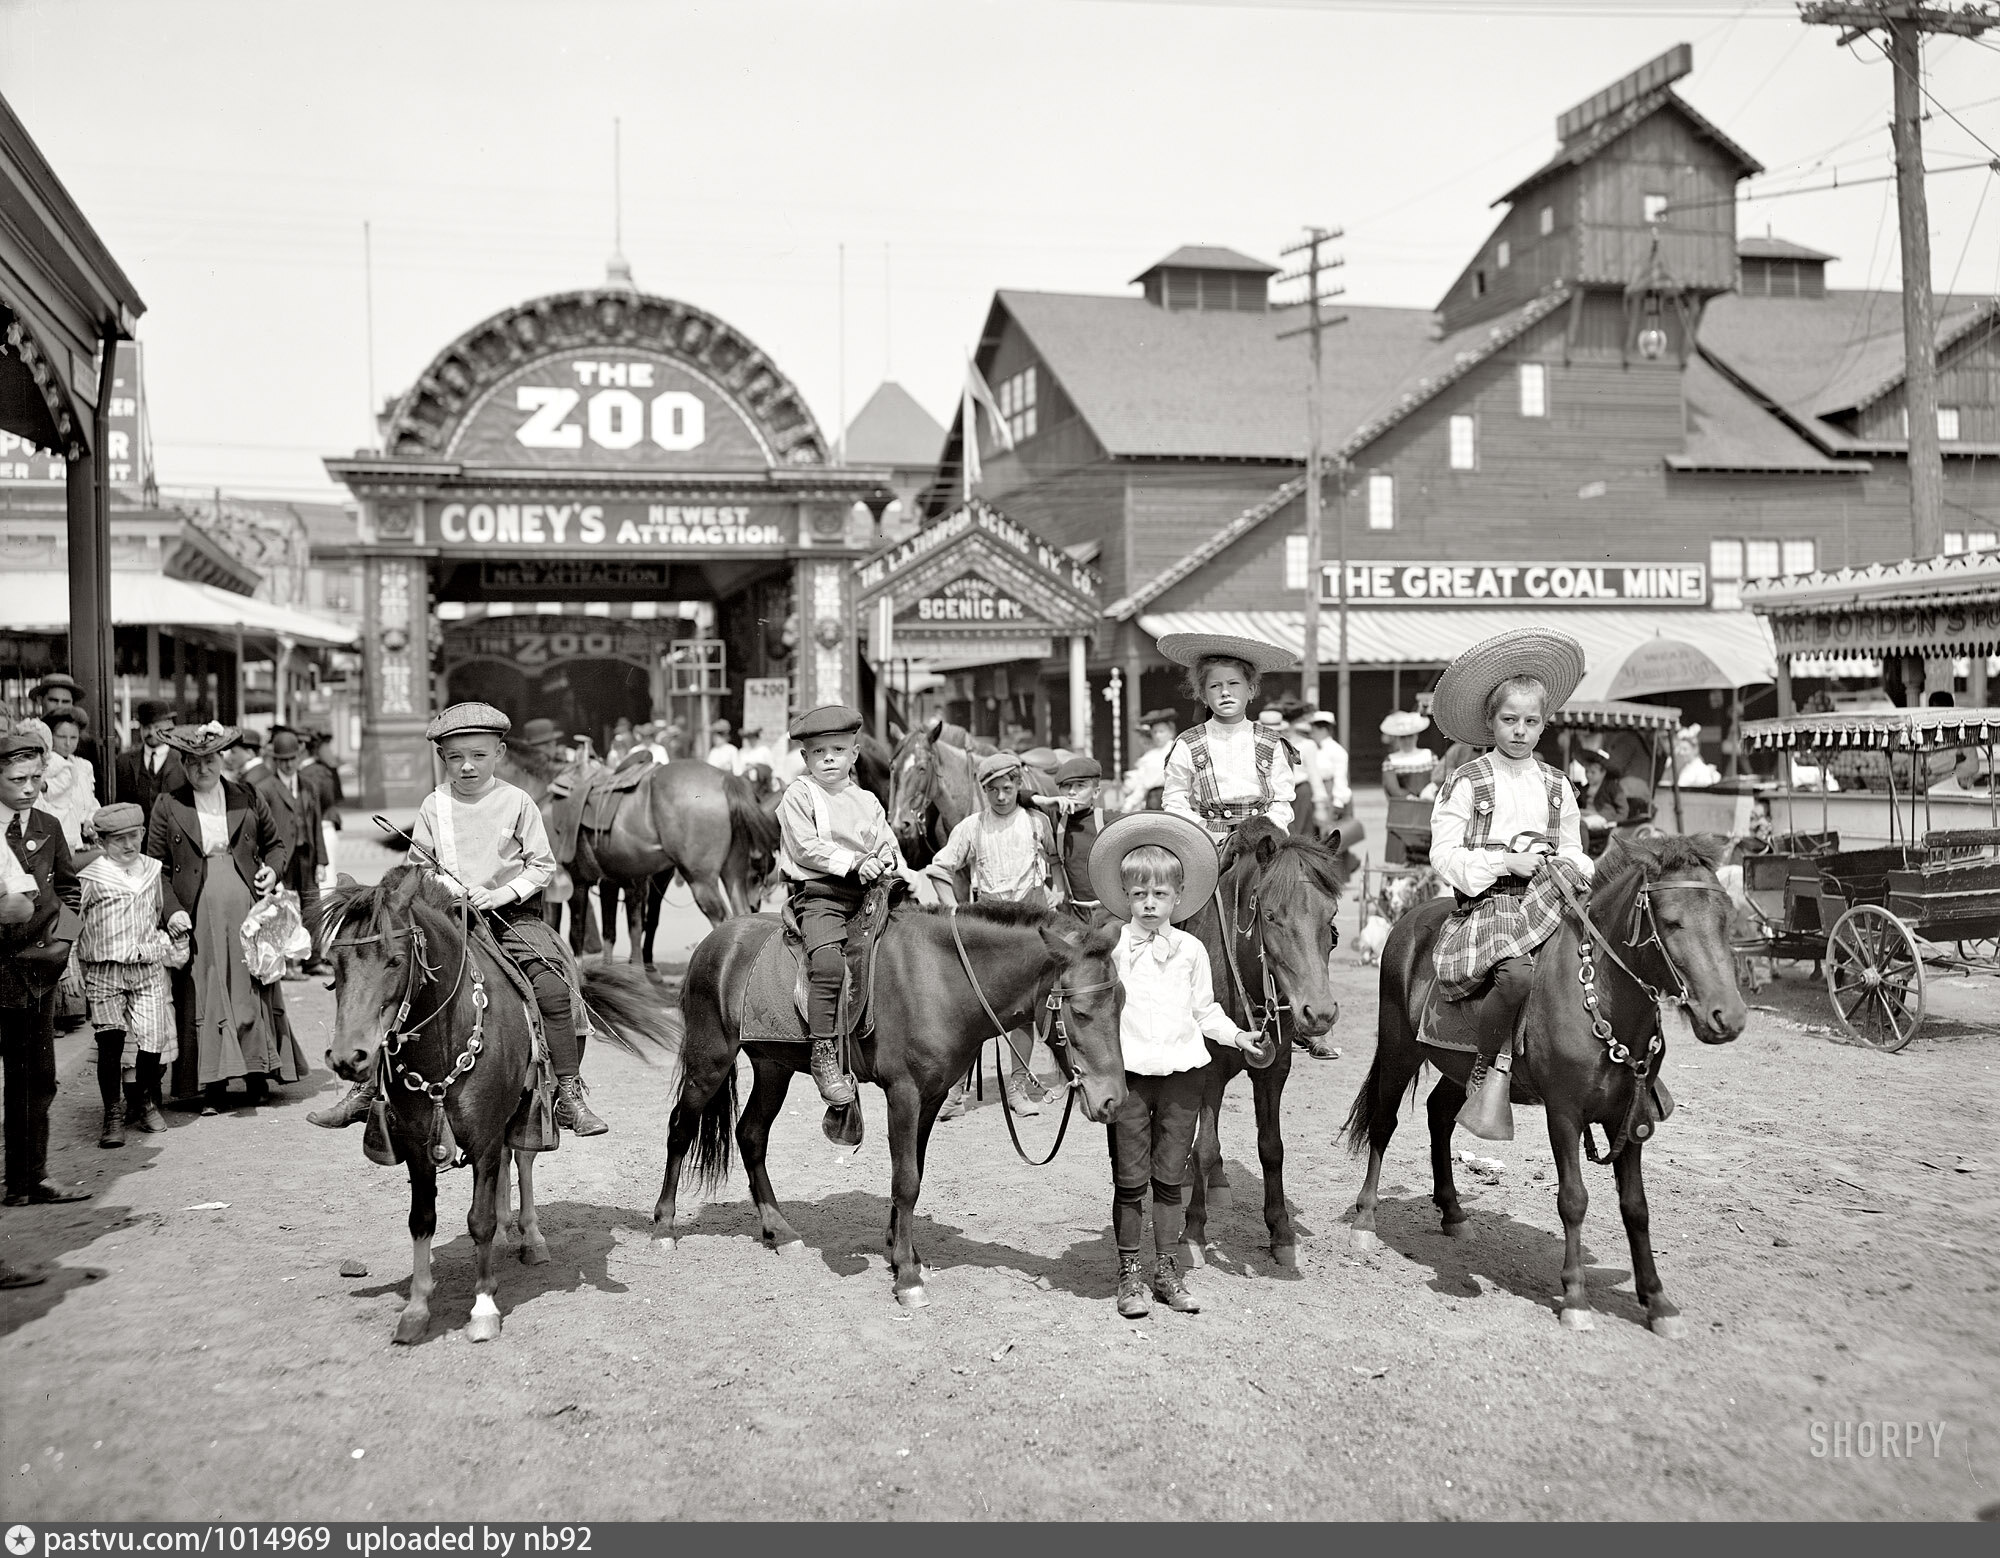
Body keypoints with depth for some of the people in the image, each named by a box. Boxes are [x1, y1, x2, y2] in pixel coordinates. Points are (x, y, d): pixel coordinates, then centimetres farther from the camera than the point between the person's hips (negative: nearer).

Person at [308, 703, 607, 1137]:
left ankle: (569, 1094, -13)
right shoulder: (434, 805, 6)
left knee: (552, 987, -23)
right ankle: (365, 1088, 3)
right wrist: (440, 885, -9)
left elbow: (542, 866, 2)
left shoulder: (517, 801, 0)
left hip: (512, 913, -2)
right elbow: (417, 865, 13)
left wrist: (503, 893, -12)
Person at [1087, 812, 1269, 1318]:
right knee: (1129, 1180, 4)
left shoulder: (1191, 950, 4)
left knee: (1170, 1177, 10)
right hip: (1126, 1073, -2)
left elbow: (1205, 1011, 11)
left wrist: (1240, 1036, 0)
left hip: (1182, 1072, 2)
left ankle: (1167, 1270, 22)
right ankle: (1130, 1275, 16)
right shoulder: (1110, 947, -1)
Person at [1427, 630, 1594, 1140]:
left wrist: (1570, 866, -1)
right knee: (1517, 971, -36)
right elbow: (1444, 854, -3)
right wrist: (1506, 860, -13)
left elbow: (1573, 851, 23)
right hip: (1485, 903, -5)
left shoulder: (1557, 787, 18)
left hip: (1546, 903, 5)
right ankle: (1487, 1074, -14)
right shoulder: (1465, 783, 3)